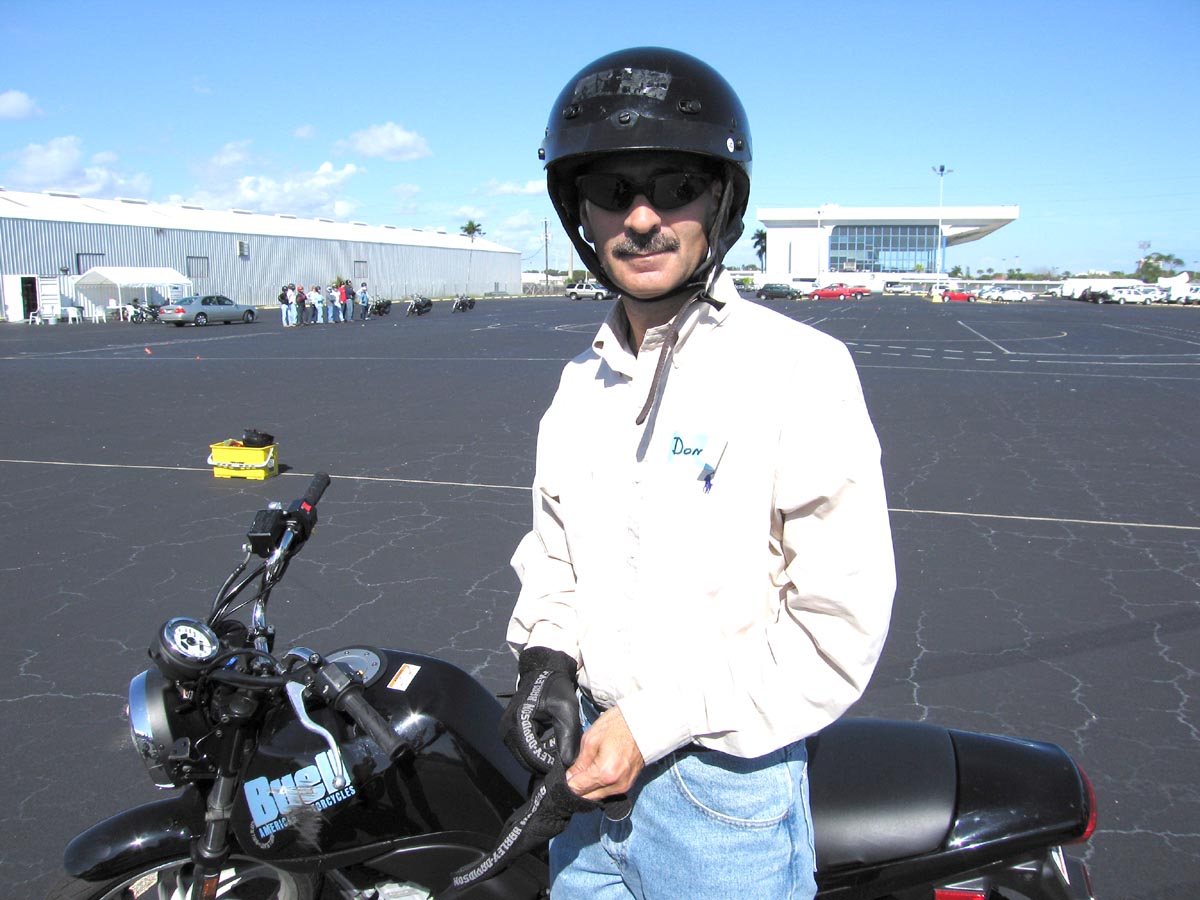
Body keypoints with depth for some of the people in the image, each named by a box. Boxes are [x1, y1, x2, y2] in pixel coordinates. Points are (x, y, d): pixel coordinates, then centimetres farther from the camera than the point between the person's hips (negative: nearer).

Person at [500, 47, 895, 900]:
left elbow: (842, 623, -18)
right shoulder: (582, 381, 4)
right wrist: (546, 659, -3)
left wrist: (654, 725, -18)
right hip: (592, 769, 6)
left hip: (722, 781, -5)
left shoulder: (799, 368, -17)